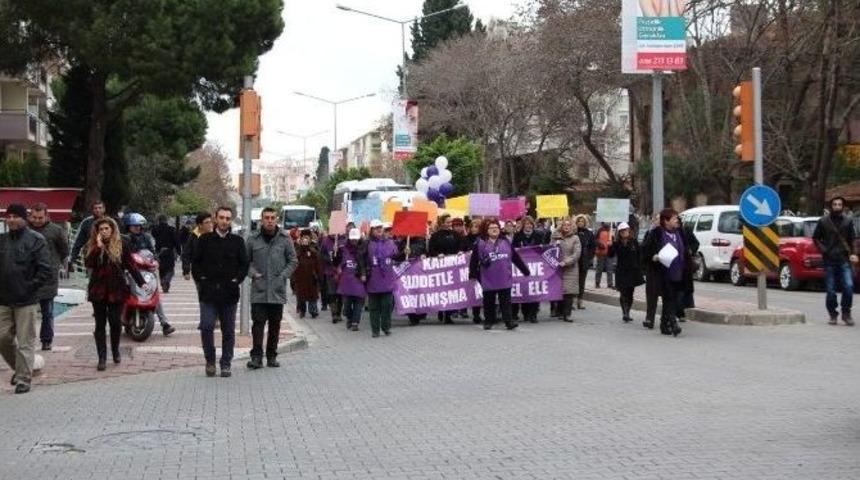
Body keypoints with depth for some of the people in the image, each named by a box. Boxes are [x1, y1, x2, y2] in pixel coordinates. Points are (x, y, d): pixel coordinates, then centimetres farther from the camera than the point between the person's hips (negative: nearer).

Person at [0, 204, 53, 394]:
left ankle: (23, 379, 8)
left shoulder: (35, 240, -6)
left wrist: (31, 287, -11)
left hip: (26, 301, -5)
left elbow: (47, 270, -10)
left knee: (25, 342, -1)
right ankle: (19, 368, 30)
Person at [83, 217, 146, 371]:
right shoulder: (92, 246, 5)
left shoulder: (122, 244, 1)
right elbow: (88, 263, -9)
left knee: (115, 322, 0)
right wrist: (98, 247, -15)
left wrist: (141, 282, -6)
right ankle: (102, 358, 7)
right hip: (98, 289, 1)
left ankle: (115, 351, 24)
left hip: (116, 289, -1)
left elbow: (130, 265, 2)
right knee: (100, 324, 3)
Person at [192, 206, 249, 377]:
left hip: (229, 293, 1)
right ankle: (210, 360, 8)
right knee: (207, 326, -10)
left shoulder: (238, 241, 7)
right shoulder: (204, 240, 5)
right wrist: (200, 278, -4)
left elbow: (244, 264, 9)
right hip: (208, 292, -1)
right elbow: (195, 262, 8)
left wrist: (237, 279, -3)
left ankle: (226, 364, 15)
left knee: (228, 331, 5)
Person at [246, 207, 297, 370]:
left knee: (275, 325, 8)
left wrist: (283, 276, -4)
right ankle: (256, 356, -3)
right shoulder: (253, 239, 2)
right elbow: (246, 260, 10)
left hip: (278, 290, 1)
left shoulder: (285, 238, 2)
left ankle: (272, 356, 18)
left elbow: (292, 261, 7)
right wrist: (253, 273, -5)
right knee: (258, 323, -6)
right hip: (258, 290, -1)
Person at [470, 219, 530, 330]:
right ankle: (488, 321, 20)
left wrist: (525, 271, 14)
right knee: (489, 302, 9)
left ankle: (509, 321, -1)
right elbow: (474, 261, 0)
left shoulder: (506, 243, 8)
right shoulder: (480, 244, -1)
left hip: (505, 280, 1)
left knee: (506, 302, 0)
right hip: (488, 281, -1)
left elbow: (516, 258, 12)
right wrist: (472, 275, -2)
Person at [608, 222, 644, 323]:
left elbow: (639, 257, 6)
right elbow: (611, 255, -8)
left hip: (633, 271, 2)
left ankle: (627, 314, 18)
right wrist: (610, 246, -23)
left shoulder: (634, 242, 1)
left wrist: (639, 269, 2)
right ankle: (624, 313, -13)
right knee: (623, 293, -11)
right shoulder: (617, 243, -1)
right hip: (621, 272, -2)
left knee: (630, 294, 8)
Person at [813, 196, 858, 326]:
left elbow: (851, 240, 11)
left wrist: (853, 254, -2)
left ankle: (846, 313, 2)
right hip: (829, 260, 0)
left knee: (849, 286, -13)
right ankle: (833, 315, 17)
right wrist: (823, 250, -2)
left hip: (844, 260, 0)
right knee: (830, 290, 2)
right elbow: (815, 238, 10)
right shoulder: (823, 221, 2)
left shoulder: (848, 221, 6)